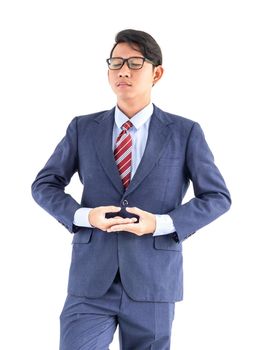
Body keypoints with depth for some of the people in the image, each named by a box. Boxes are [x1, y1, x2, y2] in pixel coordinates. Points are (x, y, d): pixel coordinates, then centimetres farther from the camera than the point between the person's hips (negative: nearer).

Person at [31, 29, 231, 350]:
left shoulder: (186, 132, 1)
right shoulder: (83, 128, 7)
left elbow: (217, 197, 3)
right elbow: (44, 185, 10)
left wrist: (161, 224, -12)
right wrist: (83, 215, -10)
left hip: (153, 280, -1)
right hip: (91, 279, 1)